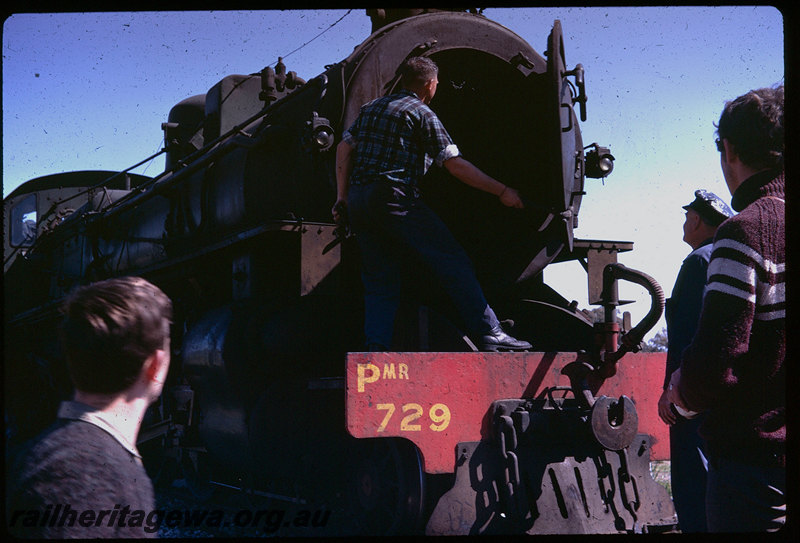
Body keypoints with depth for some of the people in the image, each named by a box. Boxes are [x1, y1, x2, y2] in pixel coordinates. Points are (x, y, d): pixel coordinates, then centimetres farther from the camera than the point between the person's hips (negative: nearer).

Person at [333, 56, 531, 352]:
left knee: (379, 280, 10)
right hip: (395, 197, -7)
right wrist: (502, 191, 2)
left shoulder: (372, 108, 22)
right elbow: (456, 165, -3)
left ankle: (376, 348, -3)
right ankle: (488, 334, -13)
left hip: (358, 202, 7)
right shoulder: (422, 113, 1)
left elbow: (344, 147, 20)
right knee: (452, 261, -7)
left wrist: (343, 196, 21)